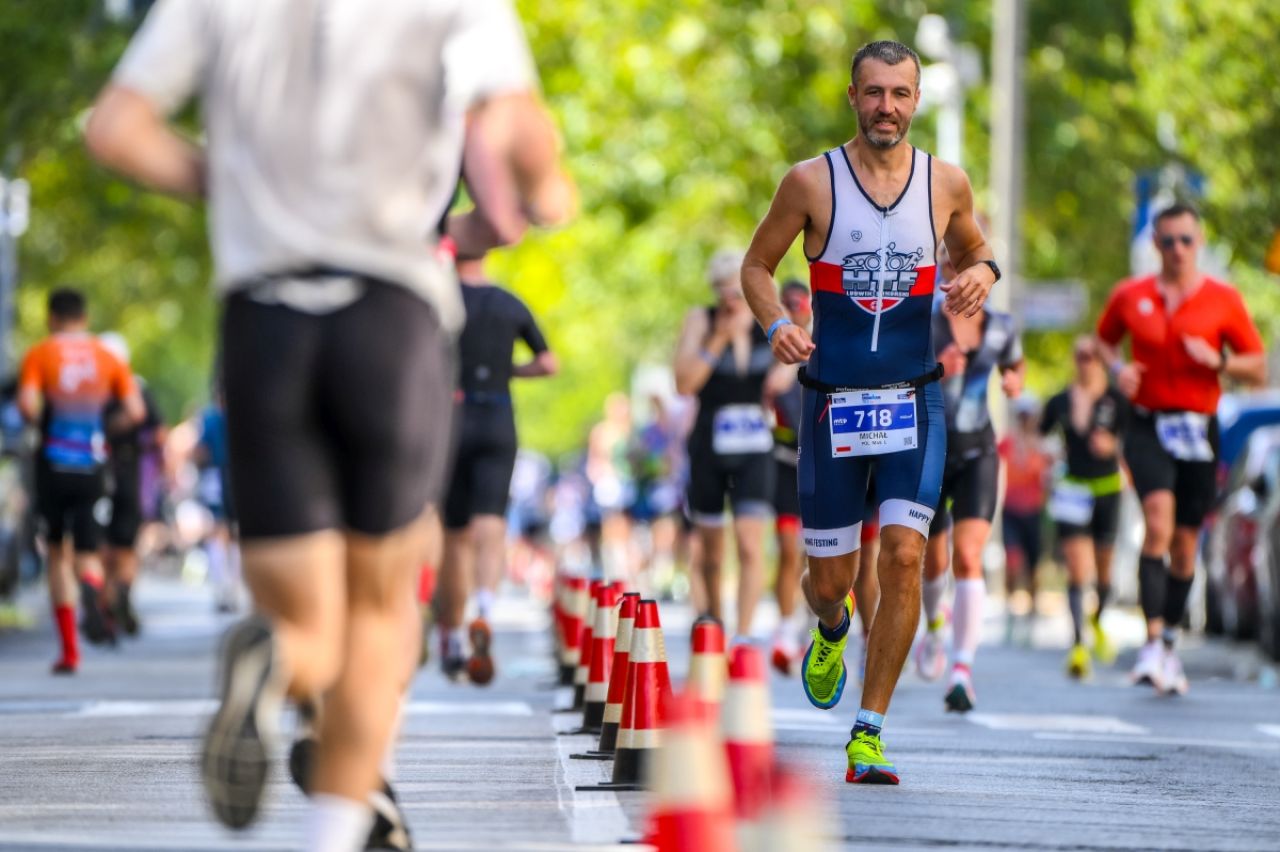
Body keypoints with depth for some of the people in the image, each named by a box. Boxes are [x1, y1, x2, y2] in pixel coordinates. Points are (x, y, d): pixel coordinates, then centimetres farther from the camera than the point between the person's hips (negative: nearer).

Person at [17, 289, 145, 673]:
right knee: (86, 552, 5)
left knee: (57, 554, 12)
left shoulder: (39, 355, -1)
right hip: (91, 468, 1)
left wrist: (36, 421, 5)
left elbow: (27, 404, -16)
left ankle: (69, 649, 9)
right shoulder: (107, 357, 6)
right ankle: (91, 588, -34)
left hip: (53, 465, -1)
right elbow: (136, 411, -2)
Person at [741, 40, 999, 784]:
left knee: (904, 555, -16)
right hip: (833, 402, 0)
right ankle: (832, 630, 46)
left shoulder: (947, 184, 3)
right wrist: (776, 324, -13)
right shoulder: (811, 182, -3)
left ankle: (869, 733, -7)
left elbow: (974, 249, 21)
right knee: (830, 579, 5)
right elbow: (757, 265, 7)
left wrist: (981, 273, -4)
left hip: (914, 400, 1)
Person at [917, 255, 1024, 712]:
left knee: (969, 558, -16)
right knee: (933, 560, 13)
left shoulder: (1002, 328, 1)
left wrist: (1014, 383, -2)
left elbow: (1015, 365, 22)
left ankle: (963, 670, -21)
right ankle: (934, 623, 48)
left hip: (977, 454, 1)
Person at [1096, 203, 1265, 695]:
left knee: (1184, 544, 5)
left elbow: (1258, 371, 5)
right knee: (1159, 520, -23)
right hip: (1147, 425, -1)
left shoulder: (1223, 299, 3)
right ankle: (1152, 641, -28)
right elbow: (1104, 339, 23)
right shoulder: (1129, 296, 5)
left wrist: (1218, 361, -14)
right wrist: (1117, 369, 1)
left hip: (1200, 429, 1)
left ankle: (1169, 647, 23)